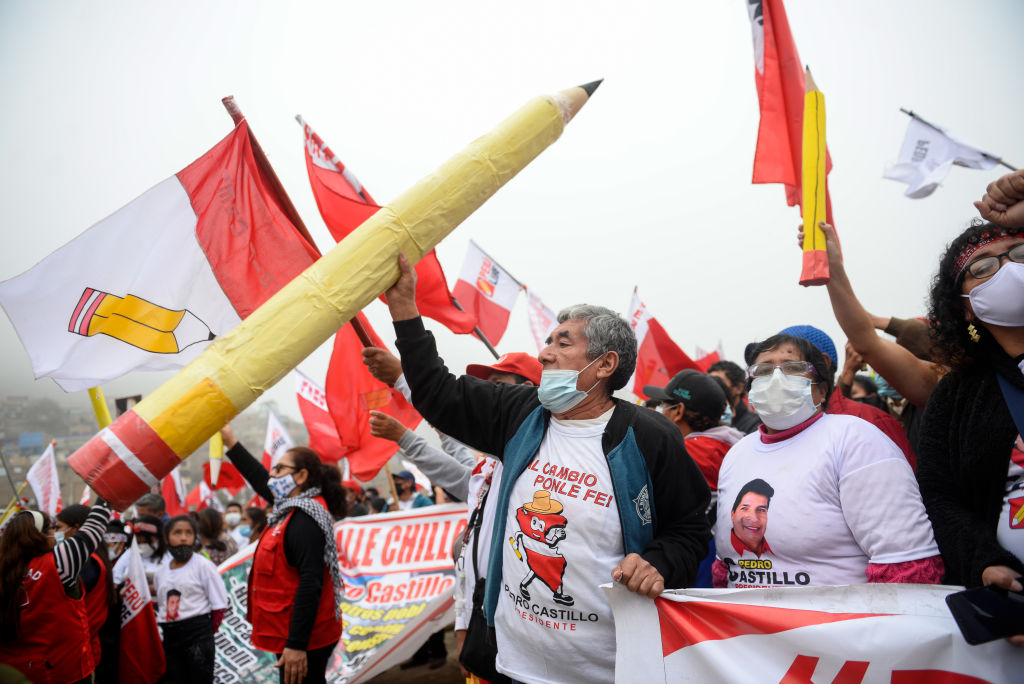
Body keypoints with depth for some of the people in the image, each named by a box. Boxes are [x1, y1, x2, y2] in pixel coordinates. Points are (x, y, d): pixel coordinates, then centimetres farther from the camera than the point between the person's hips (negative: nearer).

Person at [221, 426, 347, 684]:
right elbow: (262, 482, 25)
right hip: (293, 634, 10)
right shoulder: (297, 508, 10)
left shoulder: (304, 518, -18)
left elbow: (310, 584, -25)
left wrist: (297, 644, -27)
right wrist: (230, 441, 29)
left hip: (300, 639, -10)